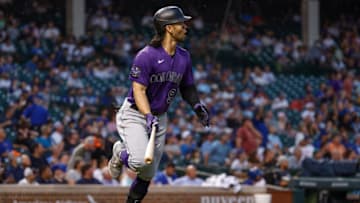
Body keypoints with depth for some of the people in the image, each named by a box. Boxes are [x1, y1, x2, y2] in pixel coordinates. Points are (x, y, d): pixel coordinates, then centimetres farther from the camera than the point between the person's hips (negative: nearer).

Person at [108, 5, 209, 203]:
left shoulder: (184, 57, 3)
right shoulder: (147, 55, -20)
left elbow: (187, 87, 14)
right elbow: (139, 90, -21)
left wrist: (196, 105, -5)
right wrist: (148, 116, -34)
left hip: (159, 118, 7)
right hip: (134, 114, -6)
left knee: (148, 174, 5)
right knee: (141, 161, -26)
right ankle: (121, 153, 8)